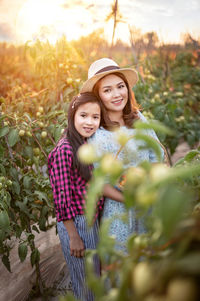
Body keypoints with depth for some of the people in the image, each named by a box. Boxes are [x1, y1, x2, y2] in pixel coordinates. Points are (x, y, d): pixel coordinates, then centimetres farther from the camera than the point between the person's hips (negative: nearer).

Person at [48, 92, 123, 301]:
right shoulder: (64, 150, -21)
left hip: (93, 219, 8)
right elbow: (62, 198, -20)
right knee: (85, 283, 11)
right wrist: (73, 237, -17)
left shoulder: (90, 145, 5)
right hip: (75, 223, -8)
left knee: (96, 274, 25)